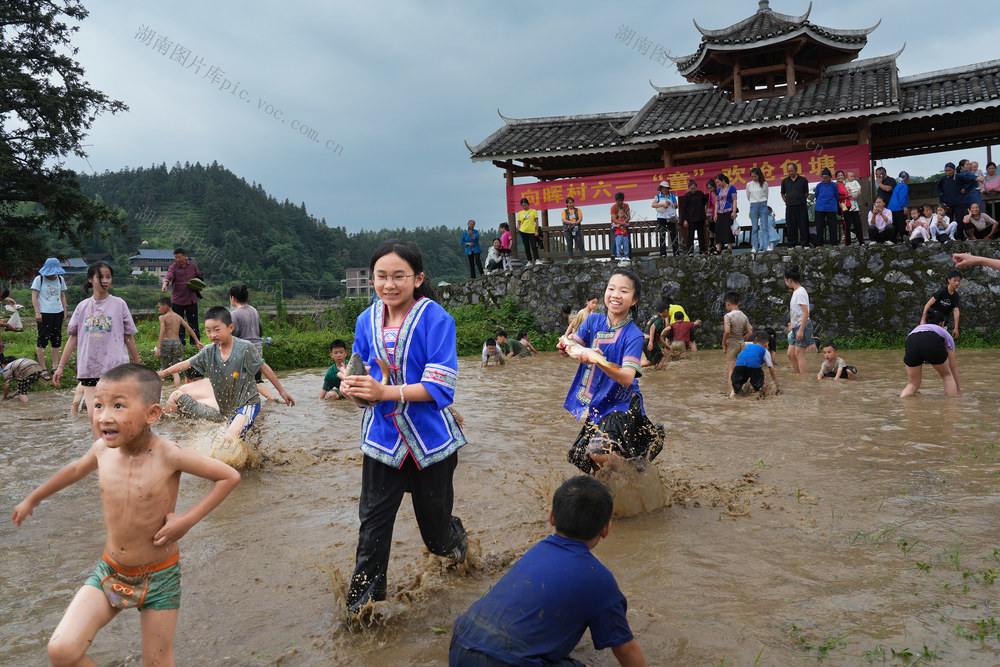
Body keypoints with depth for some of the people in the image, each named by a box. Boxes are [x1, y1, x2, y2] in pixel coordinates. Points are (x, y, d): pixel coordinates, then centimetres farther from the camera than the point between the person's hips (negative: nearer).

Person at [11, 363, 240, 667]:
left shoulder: (168, 455, -23)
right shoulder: (102, 449, -8)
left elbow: (229, 476, -16)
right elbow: (77, 469, 16)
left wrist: (188, 519, -21)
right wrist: (33, 498, 31)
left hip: (158, 577, -4)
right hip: (109, 572, 4)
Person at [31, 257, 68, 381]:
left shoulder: (60, 279, 12)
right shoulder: (39, 279, -1)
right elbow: (34, 296, -4)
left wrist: (64, 311, 12)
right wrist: (37, 312, -11)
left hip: (58, 313, 5)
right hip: (44, 314, -5)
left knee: (57, 340, 7)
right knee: (42, 341, -4)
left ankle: (55, 367, 16)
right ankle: (43, 369, 0)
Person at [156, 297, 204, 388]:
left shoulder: (162, 317, -3)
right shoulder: (179, 317, 11)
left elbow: (162, 332, -16)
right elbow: (190, 329, 12)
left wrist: (158, 347, -20)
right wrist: (197, 342, 16)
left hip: (166, 342, -4)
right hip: (177, 342, 4)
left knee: (163, 368, 14)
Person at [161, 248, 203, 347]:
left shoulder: (192, 265, 4)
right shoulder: (173, 267, -7)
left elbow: (199, 275, 19)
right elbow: (168, 276, -26)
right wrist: (165, 284, -46)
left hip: (191, 298, 2)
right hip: (177, 299, -2)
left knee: (193, 320, 7)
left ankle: (196, 341, 15)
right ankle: (180, 342, 10)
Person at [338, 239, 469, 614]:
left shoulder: (436, 319, -16)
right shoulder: (367, 321, 0)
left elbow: (439, 385, -20)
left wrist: (385, 392, -29)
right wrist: (352, 386, -10)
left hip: (430, 437, -3)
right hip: (383, 435, 3)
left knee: (433, 517, 14)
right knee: (373, 519, 6)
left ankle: (455, 537, 50)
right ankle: (363, 597, 24)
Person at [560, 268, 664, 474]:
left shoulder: (634, 335, -15)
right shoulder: (594, 321, 0)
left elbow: (627, 378, -24)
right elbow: (571, 347, -3)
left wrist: (596, 359, -38)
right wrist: (565, 346, -27)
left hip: (621, 404, -5)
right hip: (595, 404, 6)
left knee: (600, 452, -23)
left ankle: (637, 460, 5)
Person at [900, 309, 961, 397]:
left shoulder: (917, 328, 44)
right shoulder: (946, 334, 38)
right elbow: (953, 366, 37)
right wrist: (958, 389, 46)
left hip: (911, 342, 2)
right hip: (933, 342, -2)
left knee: (913, 384, 18)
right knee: (947, 375, 26)